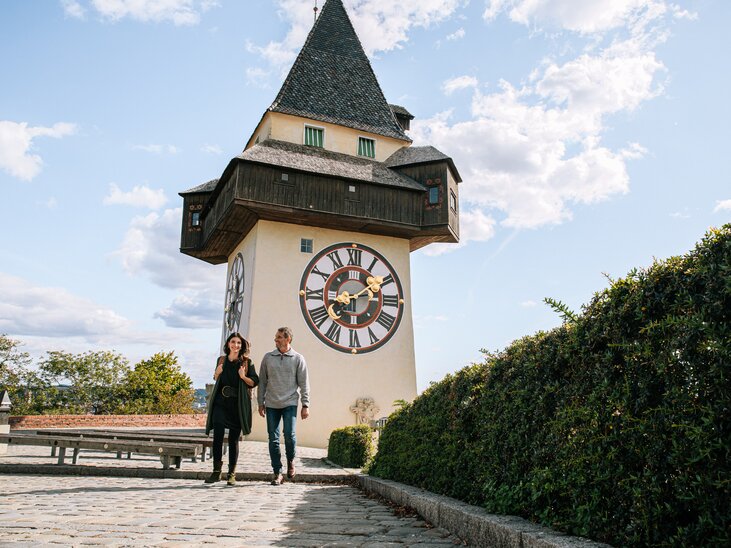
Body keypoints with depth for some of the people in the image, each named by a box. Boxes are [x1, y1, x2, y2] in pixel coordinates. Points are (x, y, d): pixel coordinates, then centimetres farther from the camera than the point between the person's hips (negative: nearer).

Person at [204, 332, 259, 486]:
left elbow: (255, 382, 2)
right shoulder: (221, 360, 11)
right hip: (220, 403, 2)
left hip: (238, 404, -2)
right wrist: (217, 373, 1)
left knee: (233, 439, 2)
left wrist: (243, 377, -16)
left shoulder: (247, 362, 3)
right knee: (218, 436, -7)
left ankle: (232, 474, 11)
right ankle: (216, 471, 3)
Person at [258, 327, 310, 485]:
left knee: (289, 435, -14)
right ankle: (278, 474, 11)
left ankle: (290, 460, 16)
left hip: (289, 403, -2)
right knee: (273, 439, 2)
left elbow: (304, 384, 2)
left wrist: (305, 405, -2)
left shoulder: (298, 359, 3)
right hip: (271, 404, 2)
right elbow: (262, 381, 11)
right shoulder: (268, 358, 8)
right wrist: (261, 403, 7)